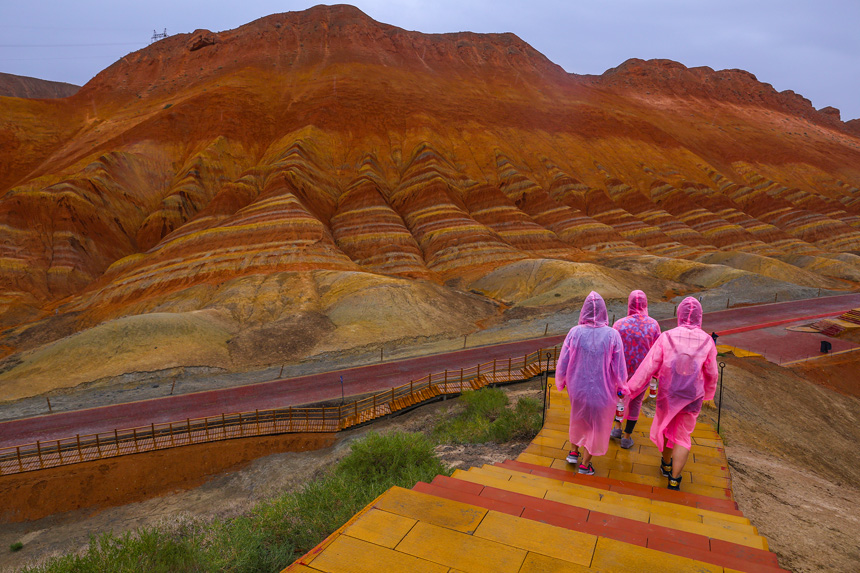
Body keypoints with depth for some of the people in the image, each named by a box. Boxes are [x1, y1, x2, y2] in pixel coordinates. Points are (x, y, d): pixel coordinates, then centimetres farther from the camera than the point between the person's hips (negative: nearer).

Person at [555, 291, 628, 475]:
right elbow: (619, 368, -12)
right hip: (602, 391, -2)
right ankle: (584, 464, 33)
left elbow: (563, 364, -11)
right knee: (597, 425, 20)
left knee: (578, 417, 30)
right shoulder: (612, 335, -20)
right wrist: (621, 387, 7)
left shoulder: (575, 333, -17)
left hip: (577, 388, 2)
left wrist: (560, 382, 9)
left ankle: (573, 452, 41)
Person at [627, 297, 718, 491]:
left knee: (665, 426, 24)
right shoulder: (707, 341, -11)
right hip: (692, 397, 0)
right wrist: (709, 393, 19)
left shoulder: (666, 337, -16)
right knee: (682, 437, 11)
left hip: (667, 394, 0)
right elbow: (711, 374, -1)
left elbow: (648, 366, -16)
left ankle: (666, 464, 43)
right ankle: (674, 480, 6)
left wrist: (630, 389, -10)